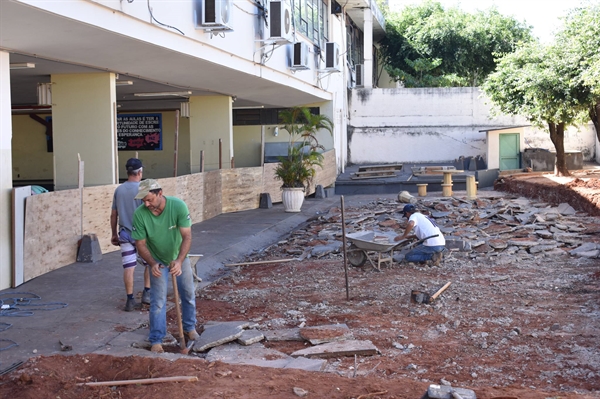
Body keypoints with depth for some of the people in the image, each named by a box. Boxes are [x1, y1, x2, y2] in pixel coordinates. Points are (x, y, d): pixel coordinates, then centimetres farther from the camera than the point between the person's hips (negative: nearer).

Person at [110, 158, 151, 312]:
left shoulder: (119, 190, 3)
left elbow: (114, 215, 8)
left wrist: (114, 234, 18)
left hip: (125, 234, 3)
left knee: (128, 267, 3)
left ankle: (130, 300, 4)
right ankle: (146, 293, 17)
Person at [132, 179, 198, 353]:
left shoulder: (178, 206, -31)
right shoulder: (139, 214, -28)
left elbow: (187, 236, -31)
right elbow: (140, 244, -19)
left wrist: (179, 261, -44)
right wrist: (152, 264, -34)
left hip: (179, 258, 1)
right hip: (158, 261, -1)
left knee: (188, 293, 14)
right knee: (158, 301, -3)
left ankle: (189, 327, 35)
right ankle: (156, 340, 7)